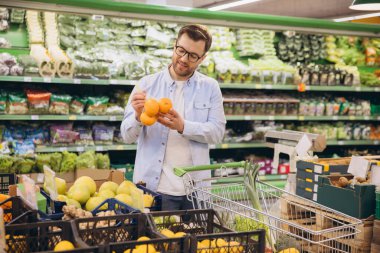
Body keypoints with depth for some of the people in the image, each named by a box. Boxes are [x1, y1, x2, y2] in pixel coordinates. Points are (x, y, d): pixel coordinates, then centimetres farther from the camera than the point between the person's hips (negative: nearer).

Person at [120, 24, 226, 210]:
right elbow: (127, 136, -3)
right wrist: (138, 116, -25)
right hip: (154, 187, -1)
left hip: (196, 189, 1)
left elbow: (217, 132, -5)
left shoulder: (210, 87, 3)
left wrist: (183, 127, -22)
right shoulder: (147, 84, 0)